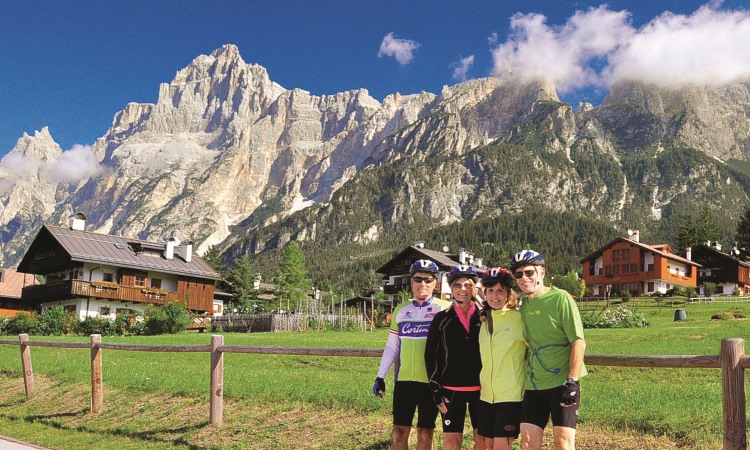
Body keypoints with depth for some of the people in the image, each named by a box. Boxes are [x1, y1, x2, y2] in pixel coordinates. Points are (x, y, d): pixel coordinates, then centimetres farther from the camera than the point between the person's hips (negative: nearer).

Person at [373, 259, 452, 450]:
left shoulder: (444, 309, -4)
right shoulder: (401, 310, 8)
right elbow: (391, 347, 12)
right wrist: (380, 377, 9)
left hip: (431, 380, -3)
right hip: (404, 379, 3)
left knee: (425, 433, 5)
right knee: (399, 431, 5)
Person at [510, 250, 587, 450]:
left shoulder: (560, 298, -10)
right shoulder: (523, 302, 9)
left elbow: (578, 341, -14)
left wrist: (572, 381, -19)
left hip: (562, 382, -6)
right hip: (533, 384, 6)